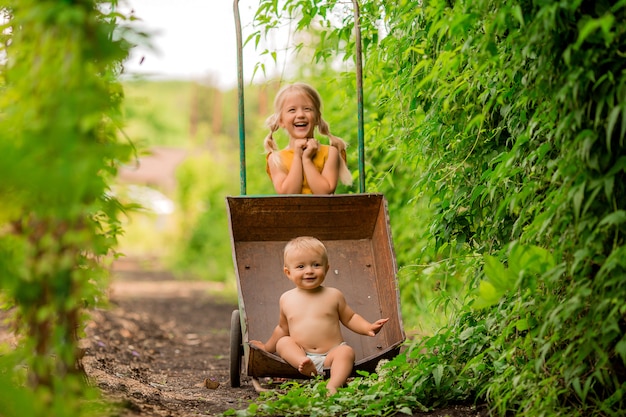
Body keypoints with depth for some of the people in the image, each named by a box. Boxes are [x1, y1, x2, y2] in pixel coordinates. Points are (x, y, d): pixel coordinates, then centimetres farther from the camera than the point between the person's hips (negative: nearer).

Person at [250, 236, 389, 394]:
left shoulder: (333, 295, 7)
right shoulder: (286, 299, 11)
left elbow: (349, 318, 13)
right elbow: (283, 328, 26)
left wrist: (368, 328, -4)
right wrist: (267, 347, 31)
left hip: (331, 356, -1)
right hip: (299, 355, 2)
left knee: (346, 351, -29)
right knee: (283, 342, -21)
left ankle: (333, 385, -50)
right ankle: (304, 364, -46)